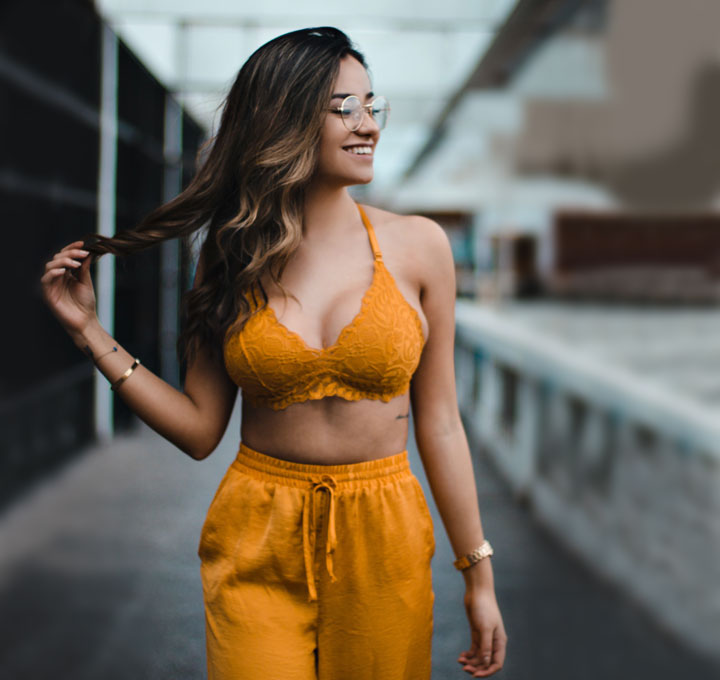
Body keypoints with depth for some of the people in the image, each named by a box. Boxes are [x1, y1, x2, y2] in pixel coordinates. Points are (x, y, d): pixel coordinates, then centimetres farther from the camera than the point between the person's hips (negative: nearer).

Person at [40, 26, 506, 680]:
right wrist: (89, 330, -3)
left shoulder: (417, 245, -3)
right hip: (256, 547, 0)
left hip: (383, 547, 0)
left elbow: (438, 422, 0)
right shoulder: (230, 254, -1)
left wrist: (479, 575, 2)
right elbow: (201, 429, 0)